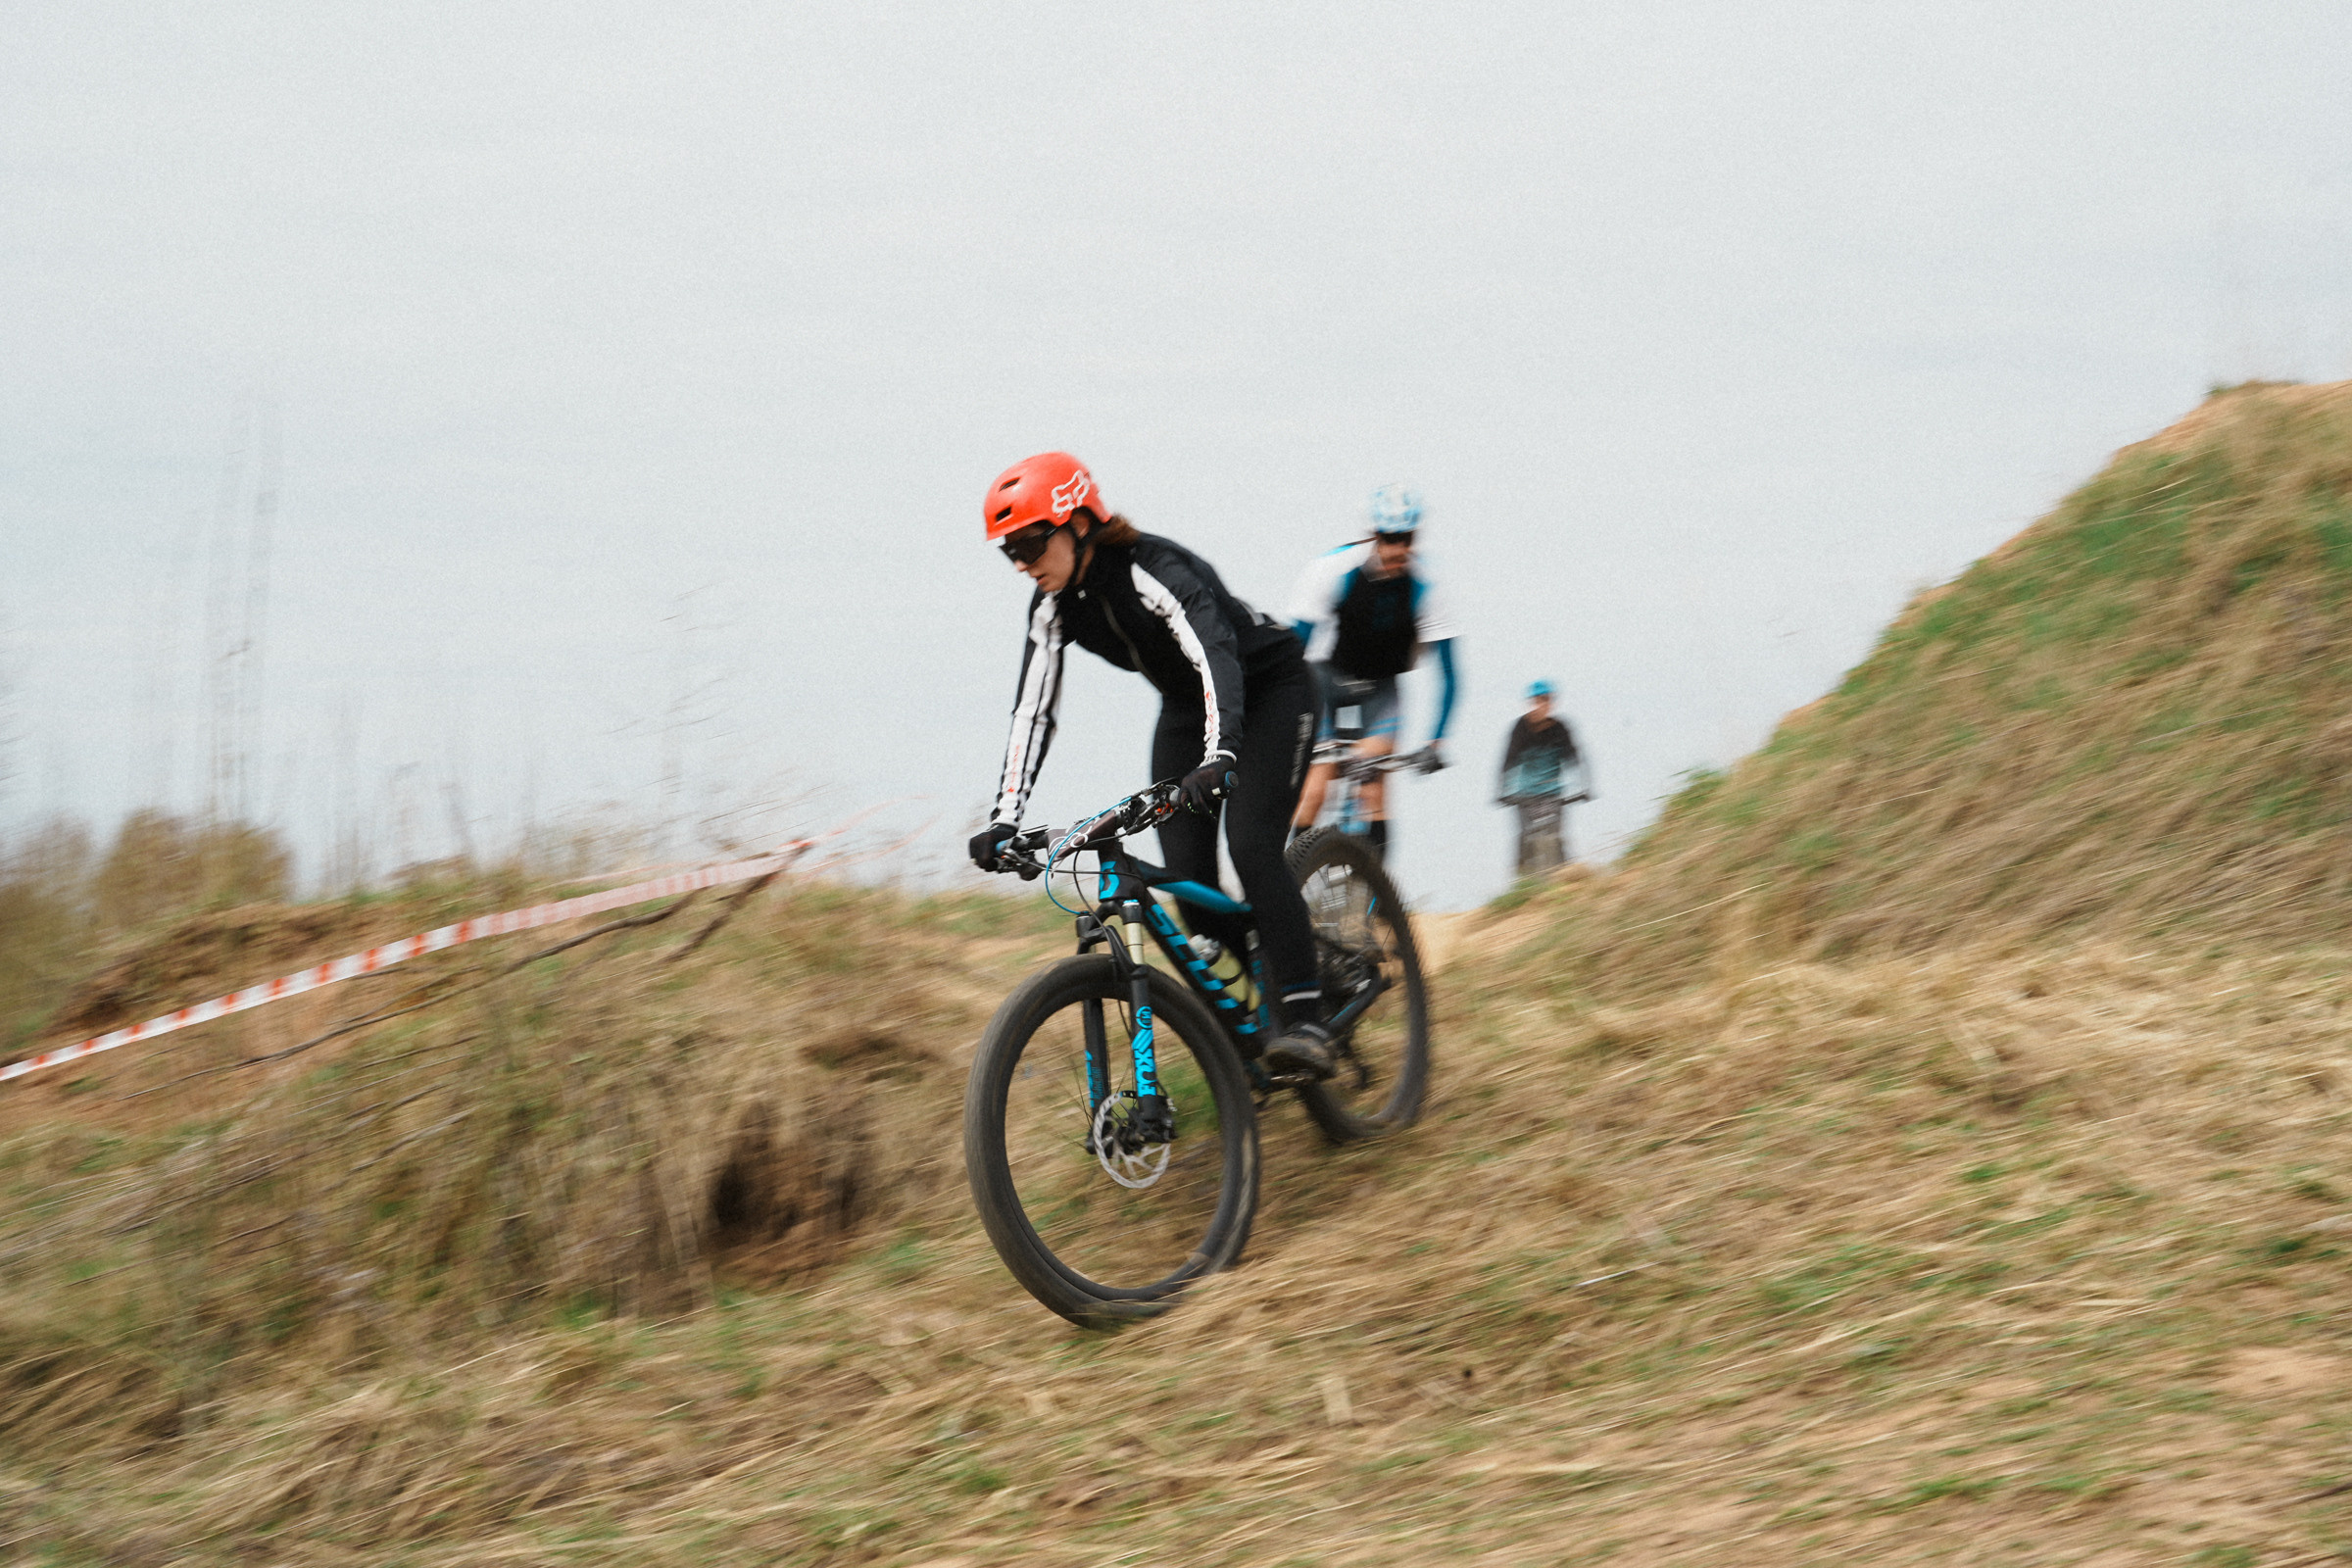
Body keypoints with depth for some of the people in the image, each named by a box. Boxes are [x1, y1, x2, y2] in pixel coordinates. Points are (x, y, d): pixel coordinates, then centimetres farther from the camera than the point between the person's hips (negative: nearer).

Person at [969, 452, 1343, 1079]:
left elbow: (1215, 656, -46)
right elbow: (1033, 711, -13)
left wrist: (1219, 758, -62)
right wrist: (1002, 820, -23)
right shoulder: (1054, 605, -11)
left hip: (1267, 690, -7)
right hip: (1185, 706, 7)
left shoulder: (1154, 570, -33)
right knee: (1186, 872, -9)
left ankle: (1305, 1020, -23)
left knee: (1251, 844, -25)